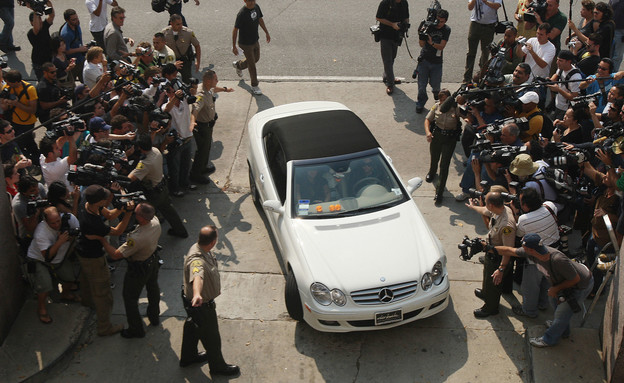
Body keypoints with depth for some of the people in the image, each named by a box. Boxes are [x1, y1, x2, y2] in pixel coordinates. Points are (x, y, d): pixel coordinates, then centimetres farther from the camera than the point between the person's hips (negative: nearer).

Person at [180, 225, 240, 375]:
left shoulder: (199, 248, -9)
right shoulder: (197, 260, -41)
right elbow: (197, 277, -63)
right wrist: (197, 295, -83)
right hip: (202, 305, -10)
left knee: (193, 326, 31)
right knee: (211, 335, 14)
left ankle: (188, 357, 56)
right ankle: (217, 366, 39)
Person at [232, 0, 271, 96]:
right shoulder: (242, 14, -27)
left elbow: (260, 20, 13)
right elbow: (235, 30, -20)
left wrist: (266, 32, 17)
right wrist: (234, 46, -17)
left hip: (255, 41, 7)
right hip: (246, 44, -7)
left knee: (256, 58, 26)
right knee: (252, 65, 3)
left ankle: (238, 65, 52)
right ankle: (254, 86, 21)